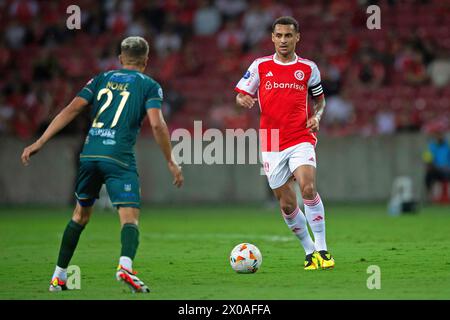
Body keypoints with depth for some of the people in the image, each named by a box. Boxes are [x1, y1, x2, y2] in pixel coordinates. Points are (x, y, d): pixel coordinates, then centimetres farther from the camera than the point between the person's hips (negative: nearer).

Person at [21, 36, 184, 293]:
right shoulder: (149, 85, 7)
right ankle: (125, 265, -37)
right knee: (130, 217, -8)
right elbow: (157, 124, -7)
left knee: (81, 214, 21)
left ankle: (59, 276, 24)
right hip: (119, 157, -4)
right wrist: (171, 162, 1)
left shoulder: (102, 79, 17)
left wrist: (40, 142, 6)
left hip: (89, 154, 4)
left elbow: (72, 110, 8)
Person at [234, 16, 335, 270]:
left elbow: (320, 98, 18)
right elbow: (241, 95, 9)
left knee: (308, 188, -24)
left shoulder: (308, 68, 4)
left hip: (301, 139, -1)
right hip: (271, 145, 2)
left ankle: (321, 249, -15)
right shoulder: (260, 66, 4)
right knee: (287, 205, 3)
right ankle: (310, 251, 21)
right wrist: (244, 100, -15)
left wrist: (316, 117, -3)